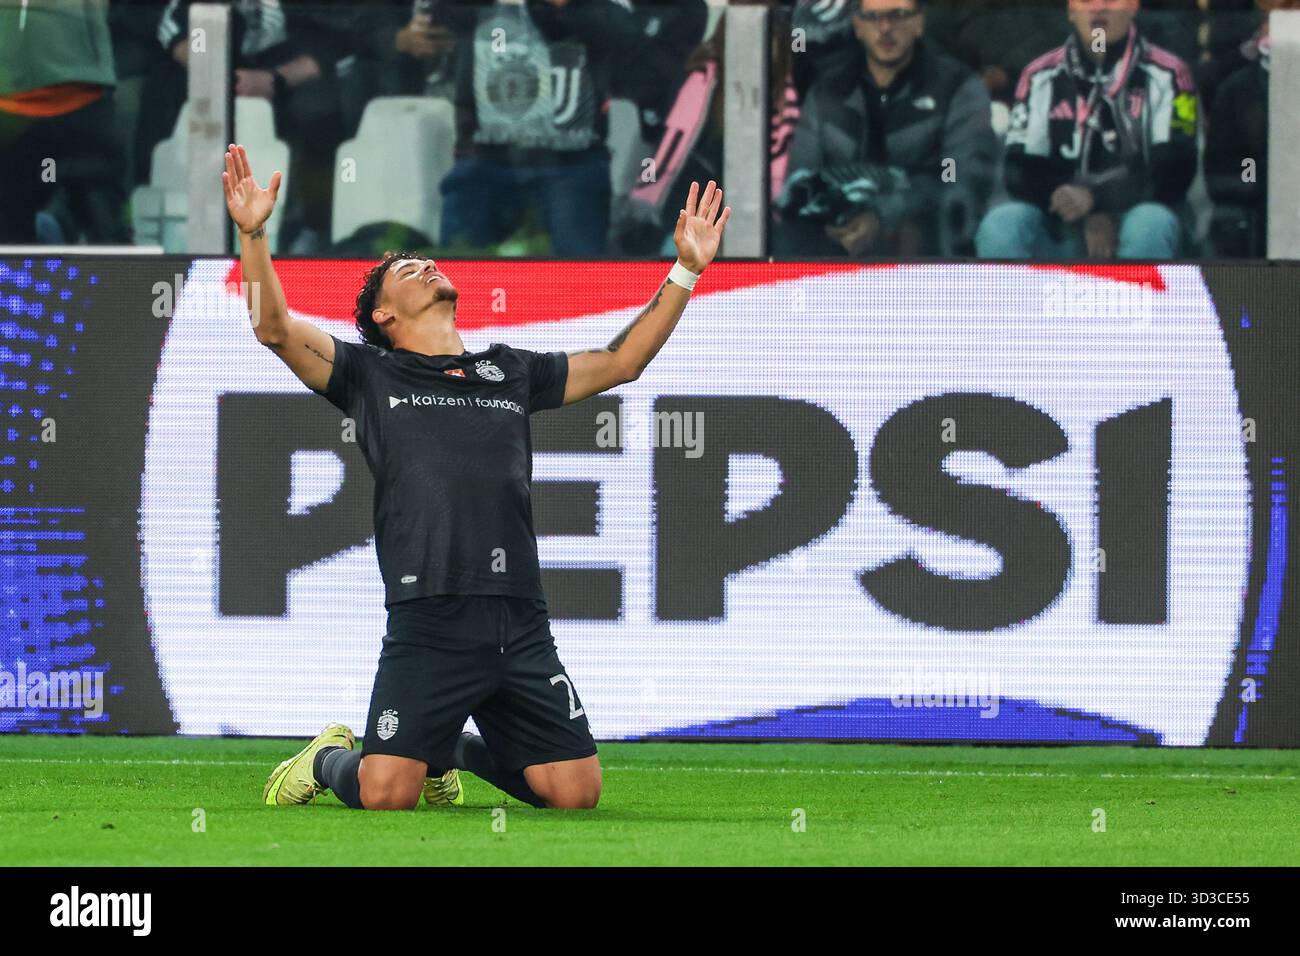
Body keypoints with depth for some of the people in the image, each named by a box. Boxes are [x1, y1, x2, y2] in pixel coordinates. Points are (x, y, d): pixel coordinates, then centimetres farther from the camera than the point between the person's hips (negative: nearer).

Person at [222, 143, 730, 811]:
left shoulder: (511, 373, 22)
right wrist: (252, 234, -13)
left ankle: (456, 750, 28)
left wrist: (686, 269, 24)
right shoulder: (371, 376, 11)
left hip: (521, 627, 4)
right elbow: (275, 328, -1)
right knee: (385, 796, -16)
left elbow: (621, 361, 28)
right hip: (427, 625, -4)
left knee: (575, 792, 0)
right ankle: (328, 758, 21)